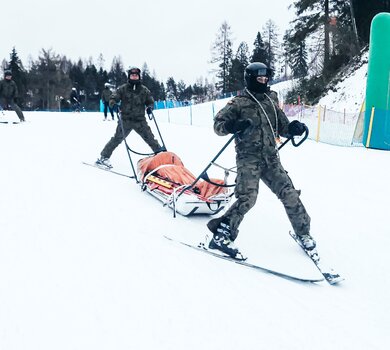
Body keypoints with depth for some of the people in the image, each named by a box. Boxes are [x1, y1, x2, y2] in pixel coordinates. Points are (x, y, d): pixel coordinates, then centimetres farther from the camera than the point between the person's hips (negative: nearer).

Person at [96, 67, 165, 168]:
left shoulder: (144, 90, 8)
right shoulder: (123, 88, 4)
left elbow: (150, 101, 16)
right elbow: (114, 97, 2)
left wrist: (149, 107, -7)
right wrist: (113, 104, -21)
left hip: (140, 120, 2)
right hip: (125, 119, -2)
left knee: (149, 137, -1)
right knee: (117, 138, -7)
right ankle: (104, 157, 1)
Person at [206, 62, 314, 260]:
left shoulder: (271, 102, 15)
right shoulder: (239, 103, -1)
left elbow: (282, 127, 21)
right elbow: (218, 124, -4)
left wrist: (293, 128, -2)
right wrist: (233, 126, -26)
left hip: (271, 158, 5)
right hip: (248, 158, -5)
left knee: (289, 194, 1)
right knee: (247, 198, -20)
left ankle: (302, 231, 19)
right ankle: (221, 235, -11)